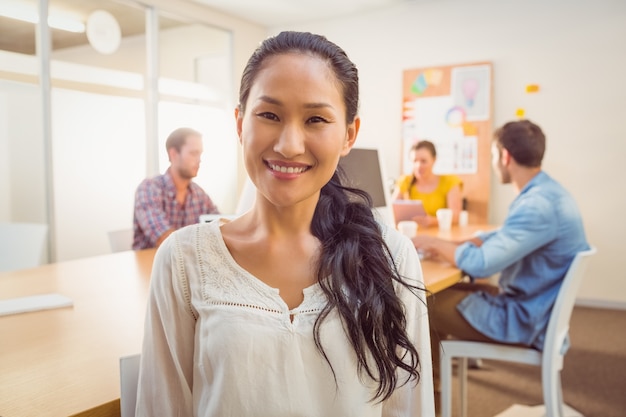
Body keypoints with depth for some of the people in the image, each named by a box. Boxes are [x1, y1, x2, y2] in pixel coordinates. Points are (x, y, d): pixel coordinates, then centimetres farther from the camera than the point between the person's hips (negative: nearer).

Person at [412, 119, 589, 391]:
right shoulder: (545, 191, 5)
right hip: (530, 303, 10)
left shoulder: (538, 205, -28)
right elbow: (500, 237, 14)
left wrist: (435, 244, -13)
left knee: (423, 307, 0)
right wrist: (445, 246, 1)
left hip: (524, 318, -10)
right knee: (443, 292, 15)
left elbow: (481, 264, -31)